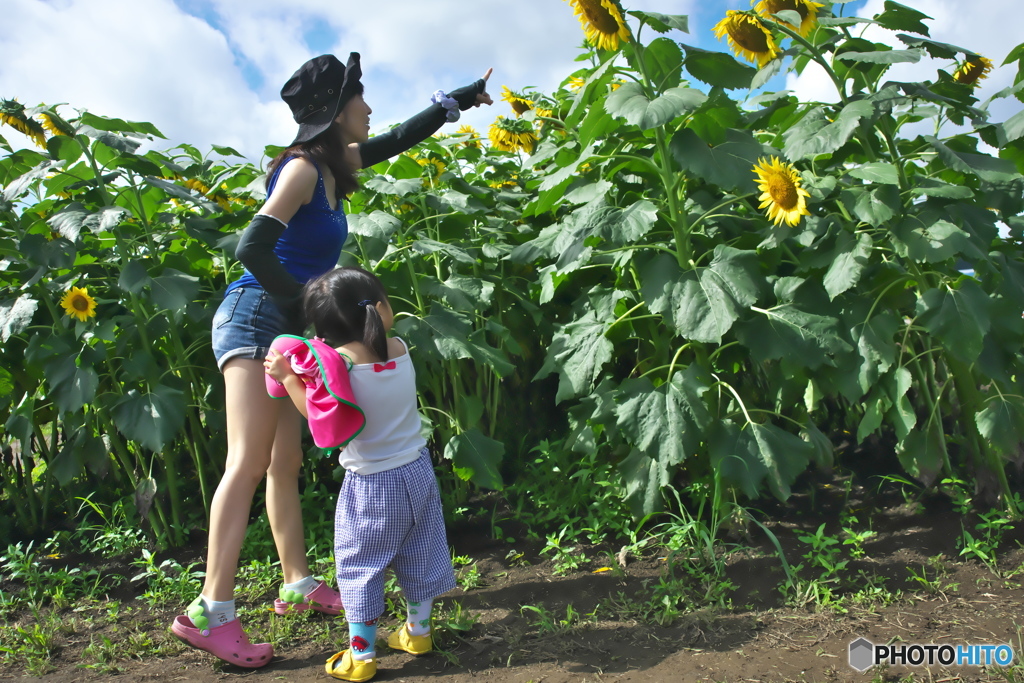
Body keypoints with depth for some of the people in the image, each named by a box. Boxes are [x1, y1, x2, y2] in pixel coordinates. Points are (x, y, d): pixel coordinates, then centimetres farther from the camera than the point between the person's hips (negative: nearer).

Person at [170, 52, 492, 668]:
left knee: (286, 464, 11)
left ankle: (299, 585, 20)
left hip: (283, 328, 9)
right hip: (254, 318, -9)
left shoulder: (334, 164, 13)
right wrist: (300, 305, -9)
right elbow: (254, 248, -22)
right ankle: (211, 611, -11)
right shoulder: (301, 169, -12)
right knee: (249, 464, -14)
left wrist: (461, 100, 35)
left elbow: (399, 139, 27)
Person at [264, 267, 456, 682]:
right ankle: (418, 632, 38)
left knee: (359, 567, 10)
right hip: (417, 470, 6)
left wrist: (287, 377, -12)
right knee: (417, 555, 20)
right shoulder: (400, 348, -4)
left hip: (371, 484, -5)